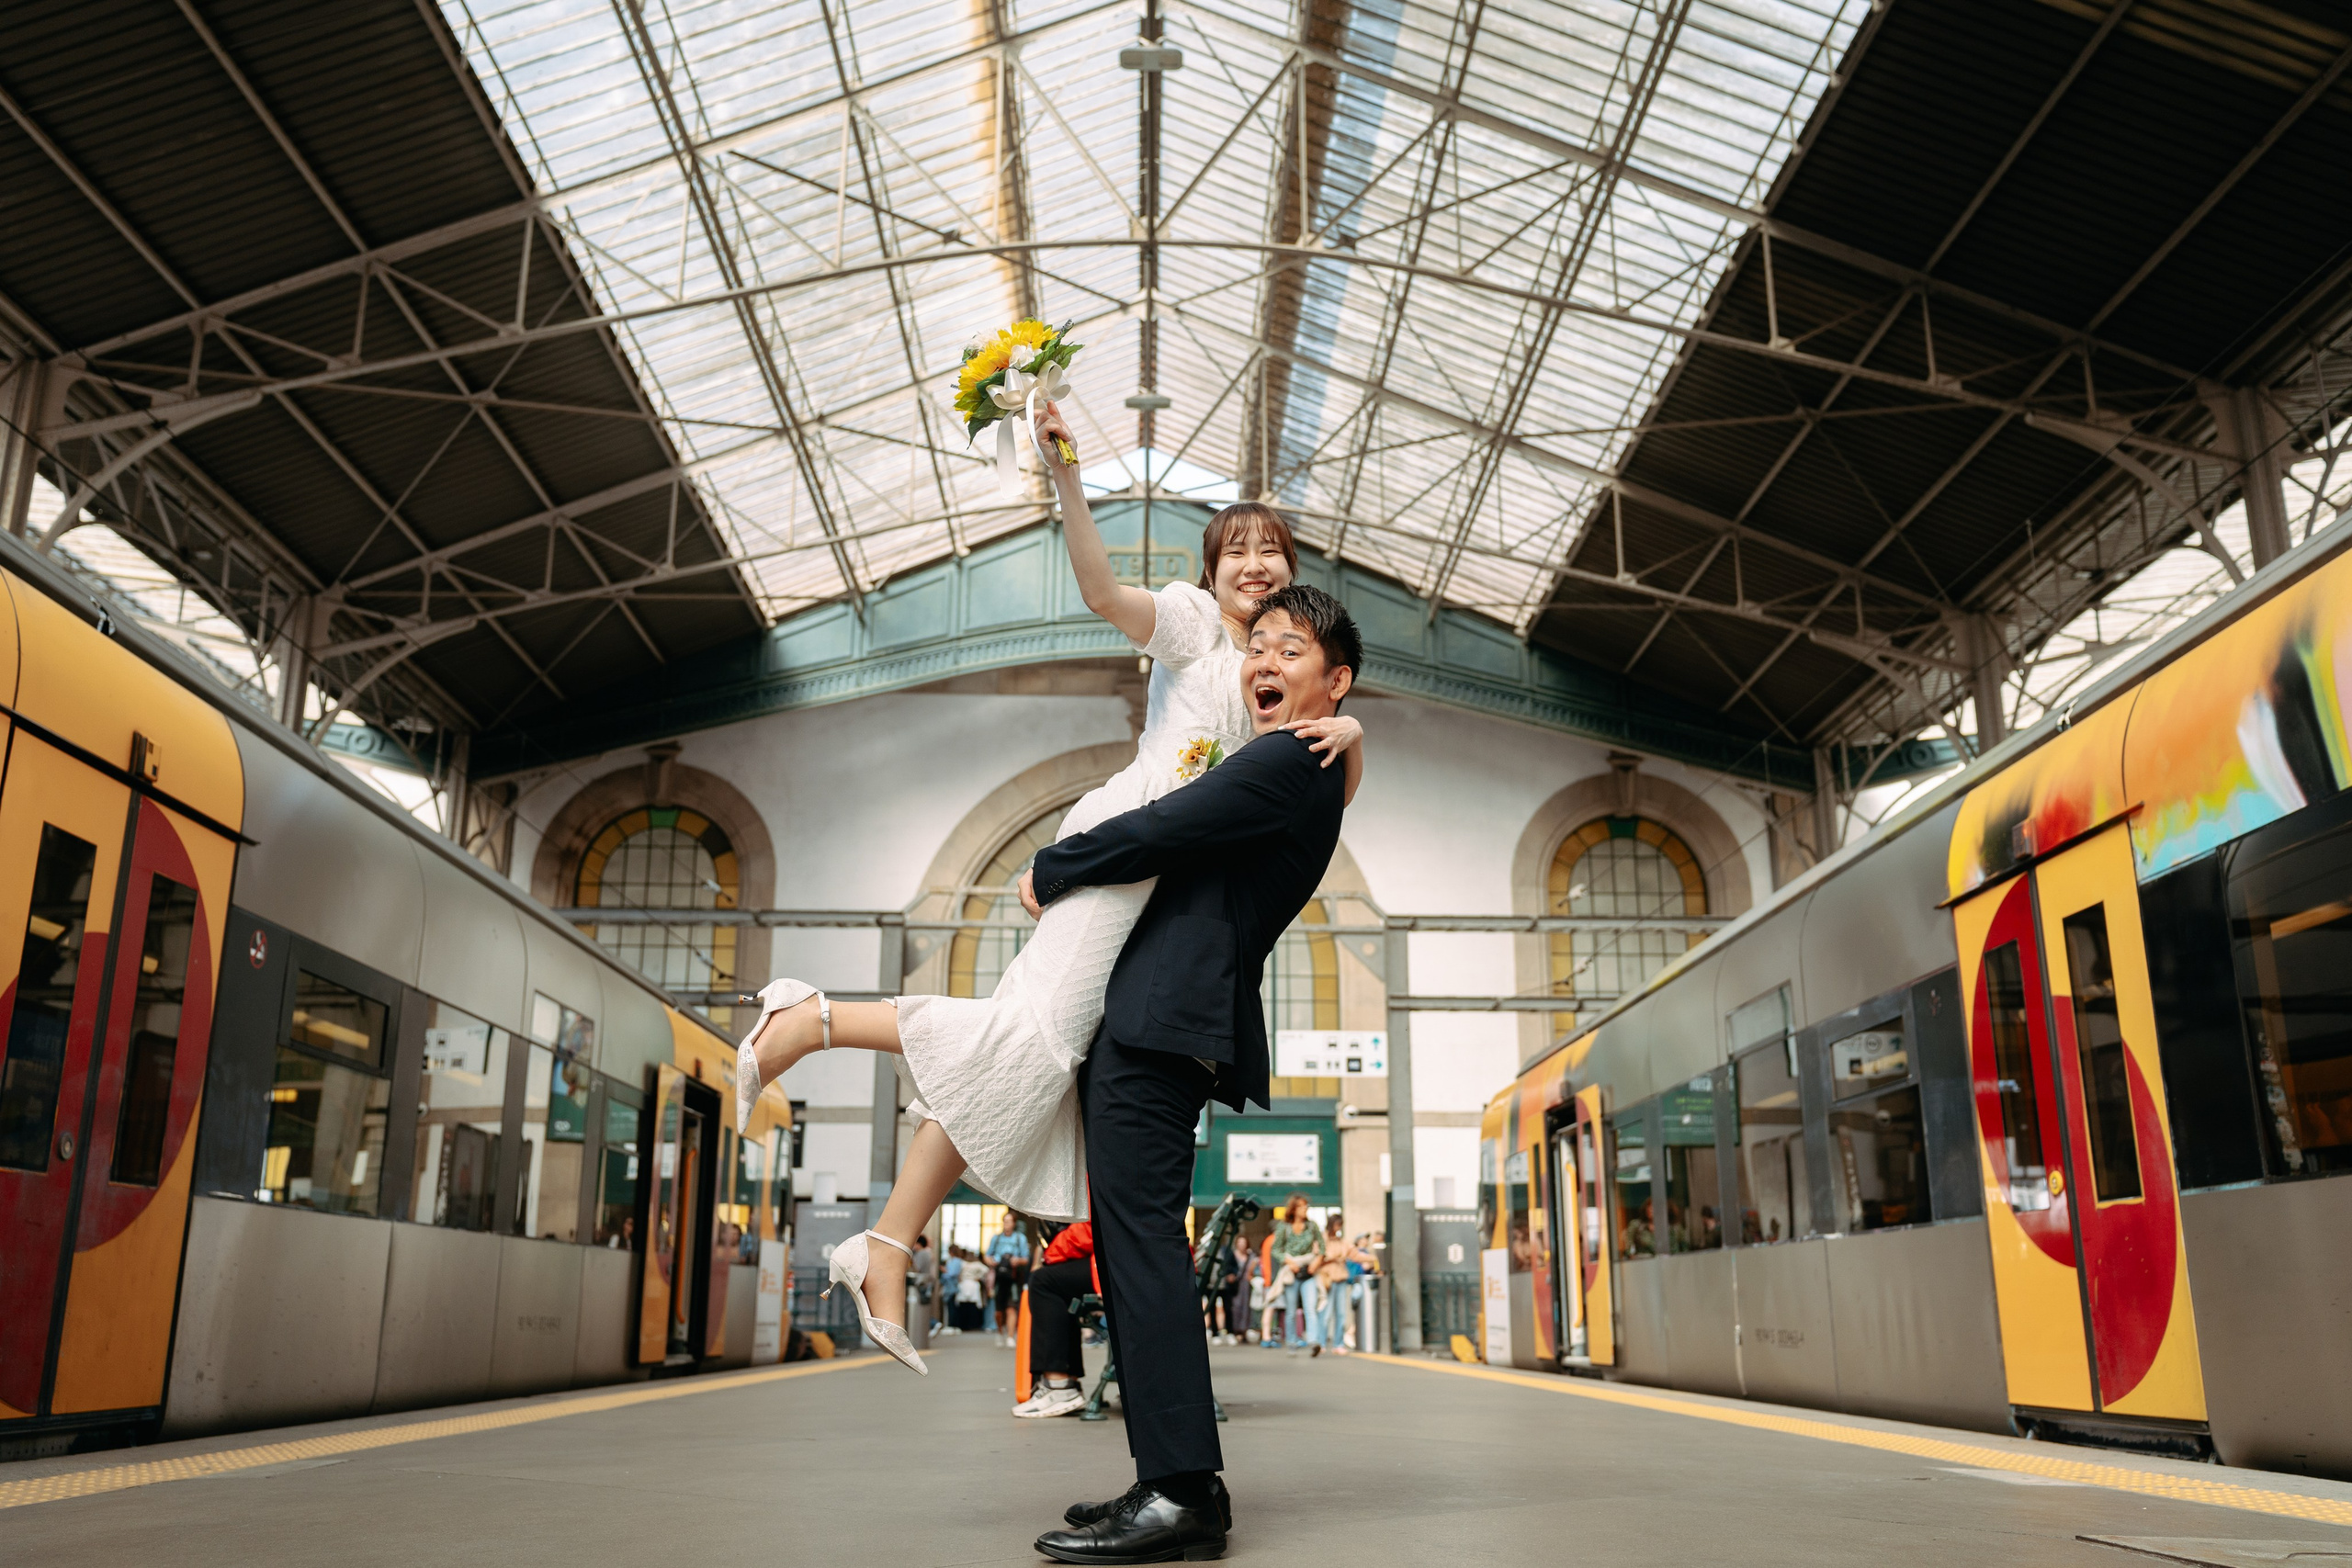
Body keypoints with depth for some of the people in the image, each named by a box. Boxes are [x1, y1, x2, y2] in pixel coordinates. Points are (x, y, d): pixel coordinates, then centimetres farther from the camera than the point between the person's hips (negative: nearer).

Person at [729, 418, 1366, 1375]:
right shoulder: (1195, 623, 7)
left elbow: (1334, 797, 21)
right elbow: (1103, 592, -12)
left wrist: (1349, 735, -2)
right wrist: (1066, 476, -25)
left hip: (1163, 880, 7)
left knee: (1023, 1054, -3)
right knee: (1032, 1036, -22)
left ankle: (885, 1253, -6)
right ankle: (810, 1020, -13)